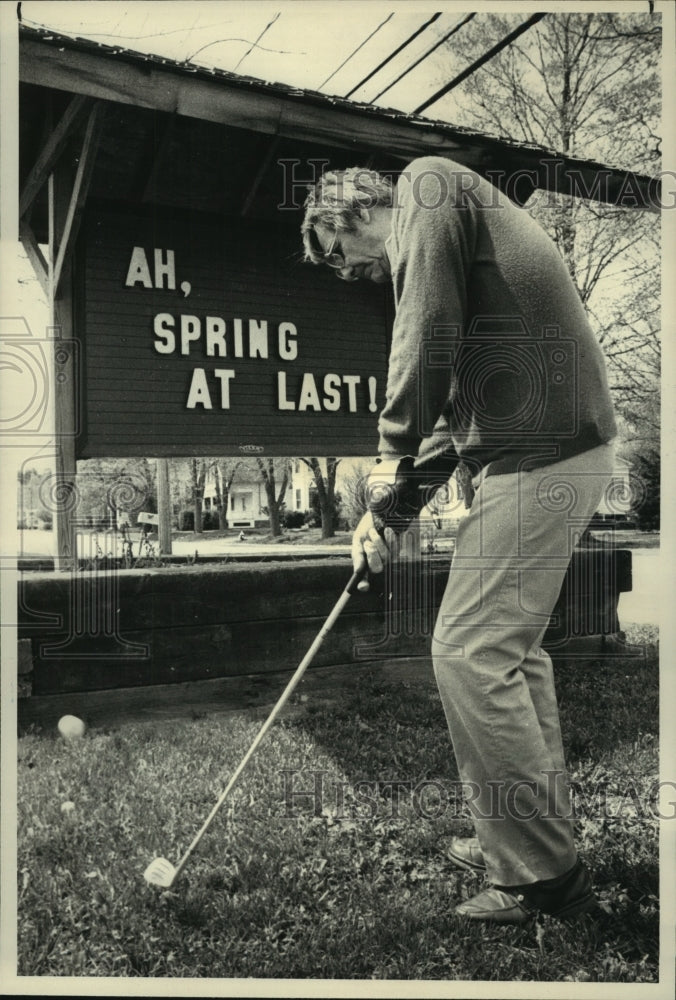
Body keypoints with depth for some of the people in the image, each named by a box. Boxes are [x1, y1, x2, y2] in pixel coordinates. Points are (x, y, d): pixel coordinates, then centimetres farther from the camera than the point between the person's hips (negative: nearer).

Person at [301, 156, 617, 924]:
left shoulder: (427, 185, 0)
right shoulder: (441, 228, 27)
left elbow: (429, 336, -16)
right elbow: (454, 403, 22)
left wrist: (394, 458, -4)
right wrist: (394, 506, 14)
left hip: (538, 456, -10)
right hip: (564, 452, 10)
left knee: (469, 654, -6)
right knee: (510, 648, 16)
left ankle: (541, 874, 6)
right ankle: (540, 834, 29)